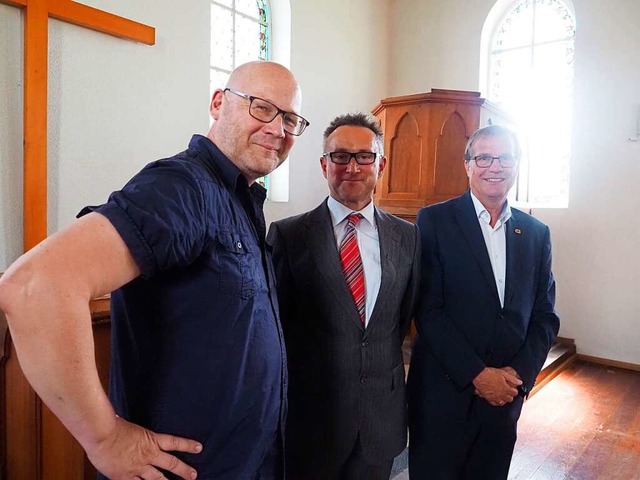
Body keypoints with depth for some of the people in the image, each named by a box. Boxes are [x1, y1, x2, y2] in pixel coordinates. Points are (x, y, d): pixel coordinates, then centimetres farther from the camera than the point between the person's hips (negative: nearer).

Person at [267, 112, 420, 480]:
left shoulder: (408, 236, 1)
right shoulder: (287, 234, -8)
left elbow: (406, 315, 9)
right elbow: (274, 322, -5)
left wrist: (383, 364, 6)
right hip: (310, 412, -2)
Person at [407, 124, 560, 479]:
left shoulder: (536, 233, 7)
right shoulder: (434, 220, -7)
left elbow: (545, 315, 7)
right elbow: (428, 310, -12)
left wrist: (519, 375, -6)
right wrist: (478, 375, -14)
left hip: (508, 394, 4)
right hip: (444, 392, -3)